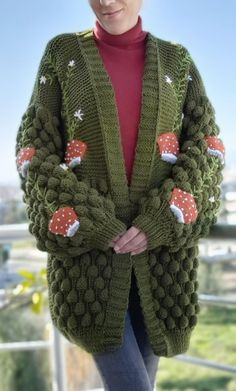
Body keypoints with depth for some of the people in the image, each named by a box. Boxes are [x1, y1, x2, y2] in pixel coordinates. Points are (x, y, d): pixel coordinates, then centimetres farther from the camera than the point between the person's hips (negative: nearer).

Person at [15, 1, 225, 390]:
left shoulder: (176, 60, 8)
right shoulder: (62, 53, 3)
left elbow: (206, 147, 0)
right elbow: (35, 151, -2)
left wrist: (157, 225, -15)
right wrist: (99, 229, -12)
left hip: (160, 245, 2)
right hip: (88, 244, -2)